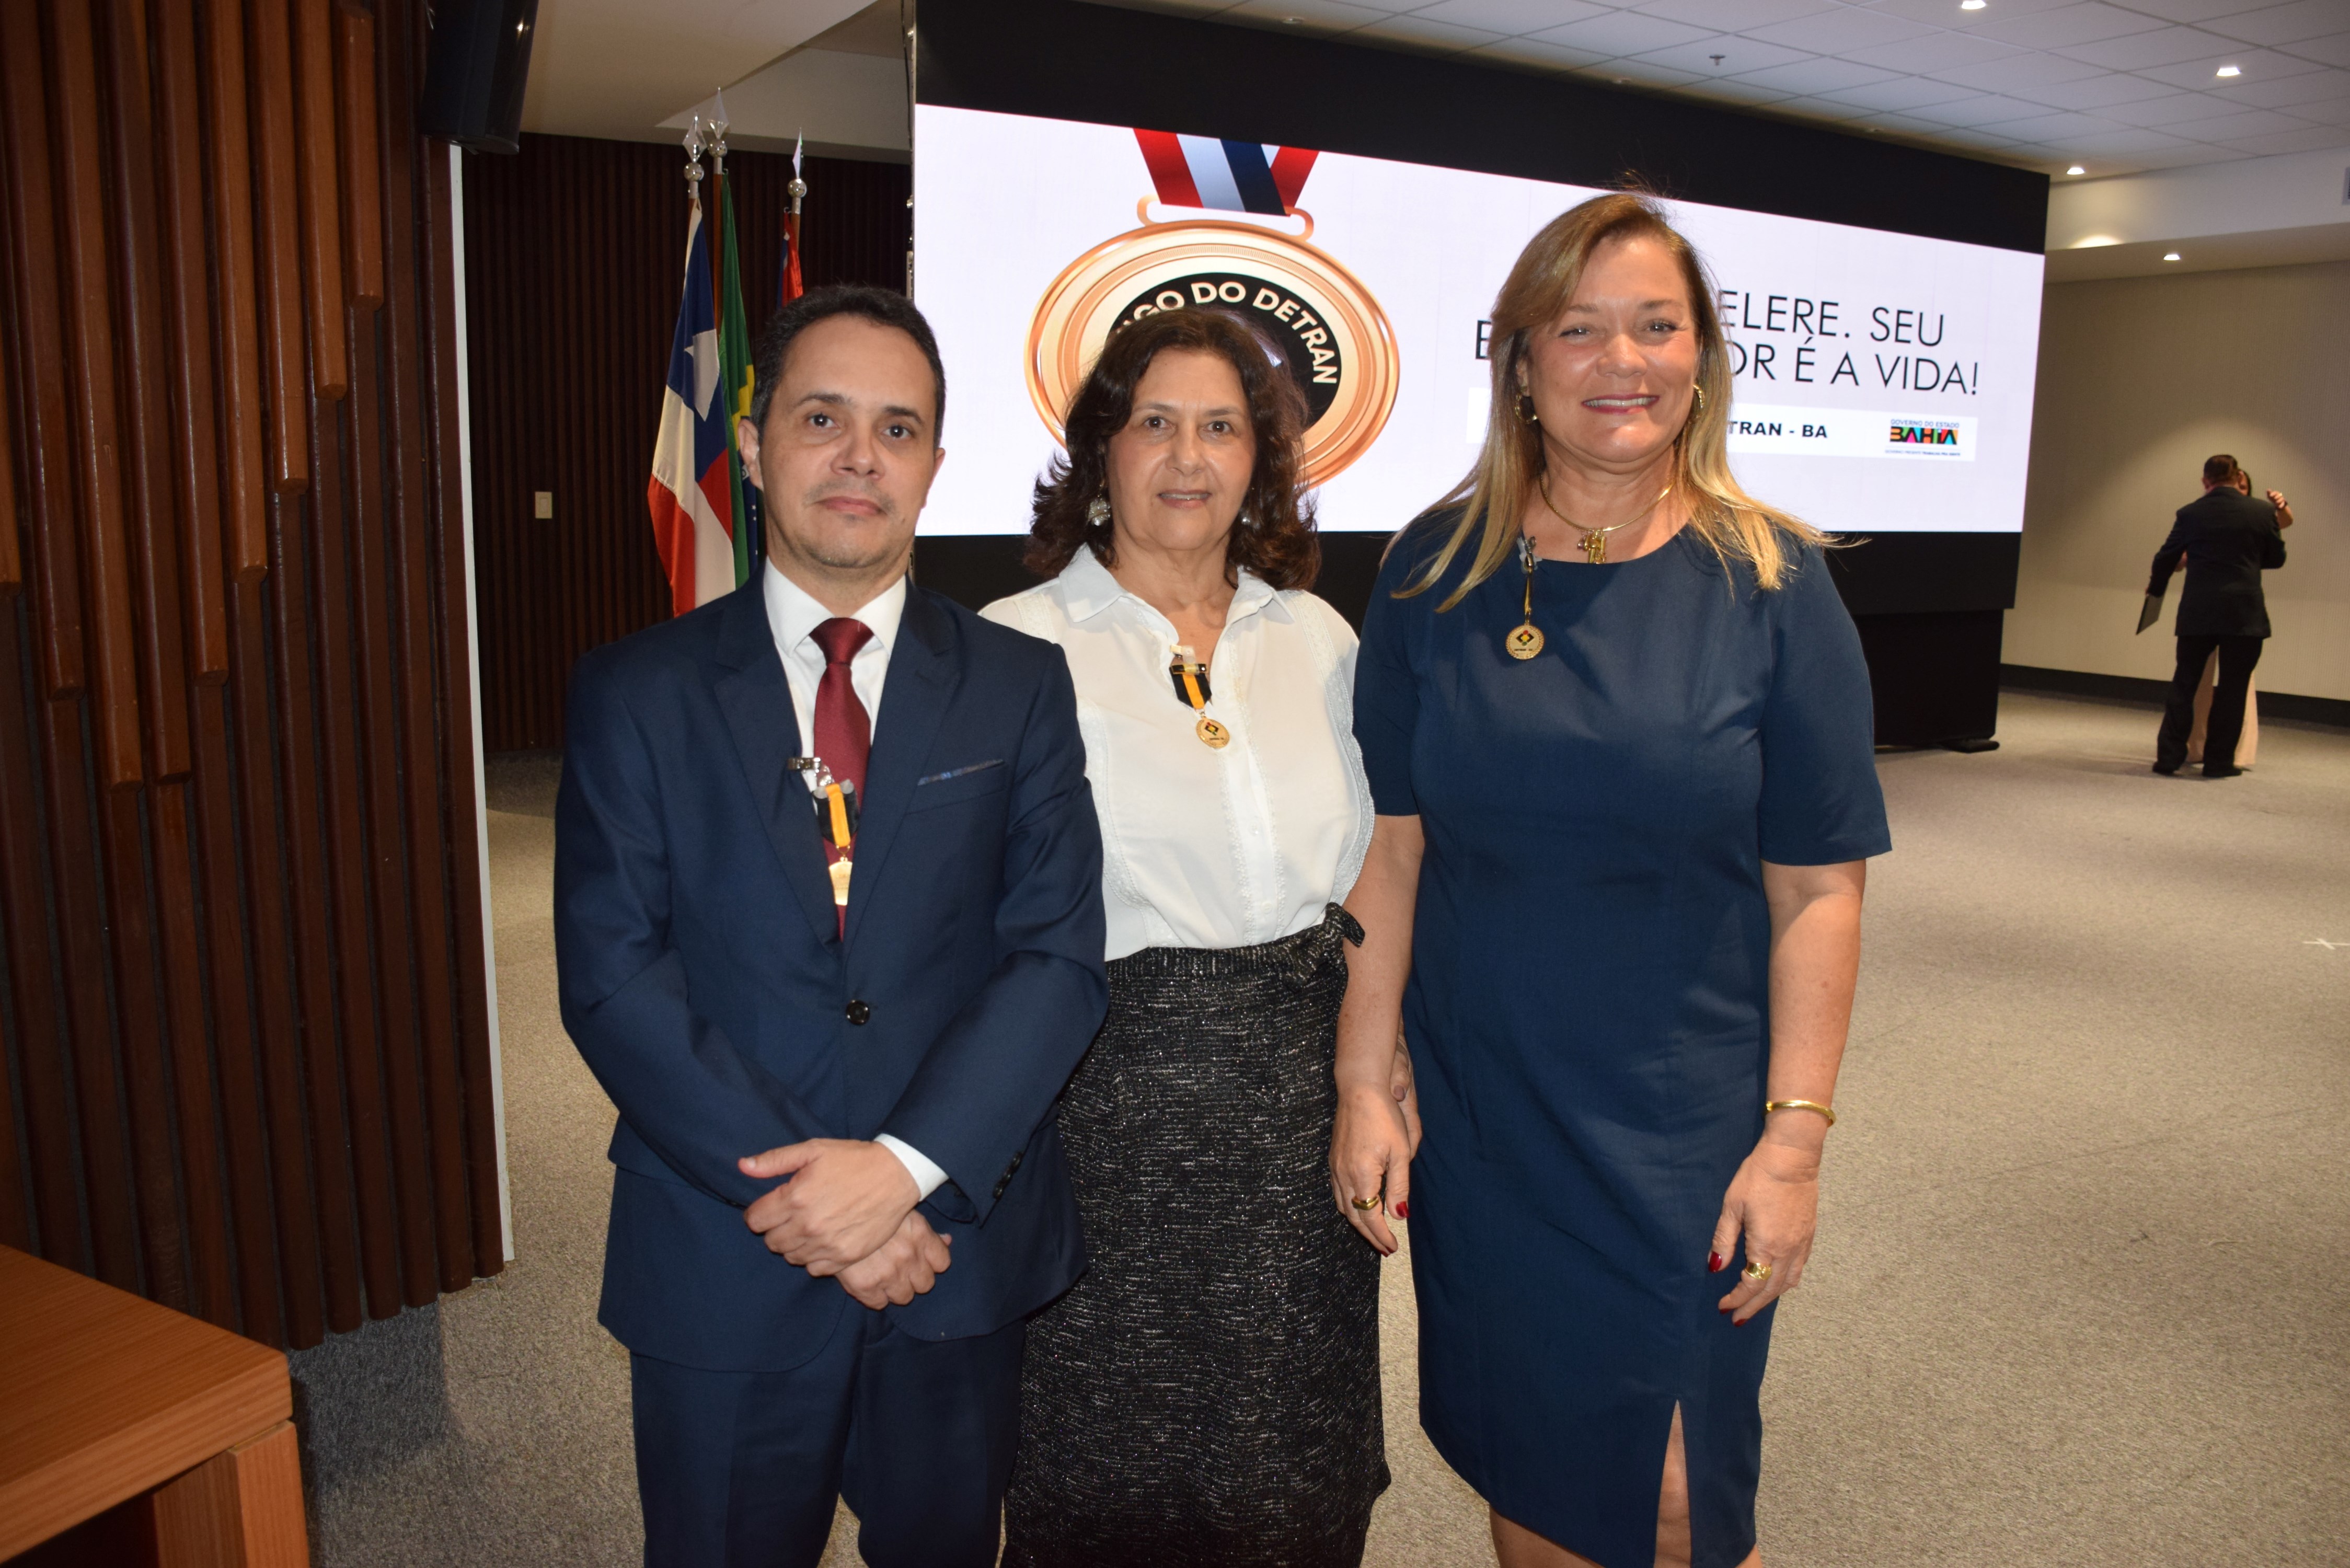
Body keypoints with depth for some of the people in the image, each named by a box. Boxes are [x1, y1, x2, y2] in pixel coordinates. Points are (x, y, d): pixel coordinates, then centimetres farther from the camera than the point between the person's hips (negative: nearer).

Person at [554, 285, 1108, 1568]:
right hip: (719, 1268, -1)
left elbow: (1059, 956, -7)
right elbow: (612, 975, -8)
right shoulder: (635, 692, -2)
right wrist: (795, 1191, -16)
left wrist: (907, 1166, -18)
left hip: (958, 1244, 1)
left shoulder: (1020, 685, 0)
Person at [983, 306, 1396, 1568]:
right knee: (1115, 1466, 12)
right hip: (1113, 1095, -4)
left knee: (1297, 1467, 18)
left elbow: (1368, 875, 12)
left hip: (1301, 1102, 4)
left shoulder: (1318, 638, 6)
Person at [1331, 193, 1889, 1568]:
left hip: (1686, 1130, -1)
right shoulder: (1440, 571, -3)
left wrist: (1796, 1134, -9)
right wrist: (1363, 1087, -4)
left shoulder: (1771, 582, -6)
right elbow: (1393, 845, -2)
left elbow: (1818, 886, -5)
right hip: (1479, 1117, 2)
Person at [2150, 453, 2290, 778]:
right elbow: (2276, 559, 10)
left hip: (2197, 613, 1)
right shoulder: (2263, 512, -1)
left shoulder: (2189, 514, 0)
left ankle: (2169, 756, 6)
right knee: (2231, 688, 6)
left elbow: (2167, 557, 11)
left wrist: (2155, 587, 30)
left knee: (2184, 684, 9)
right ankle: (2219, 761, 7)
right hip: (2245, 614, -1)